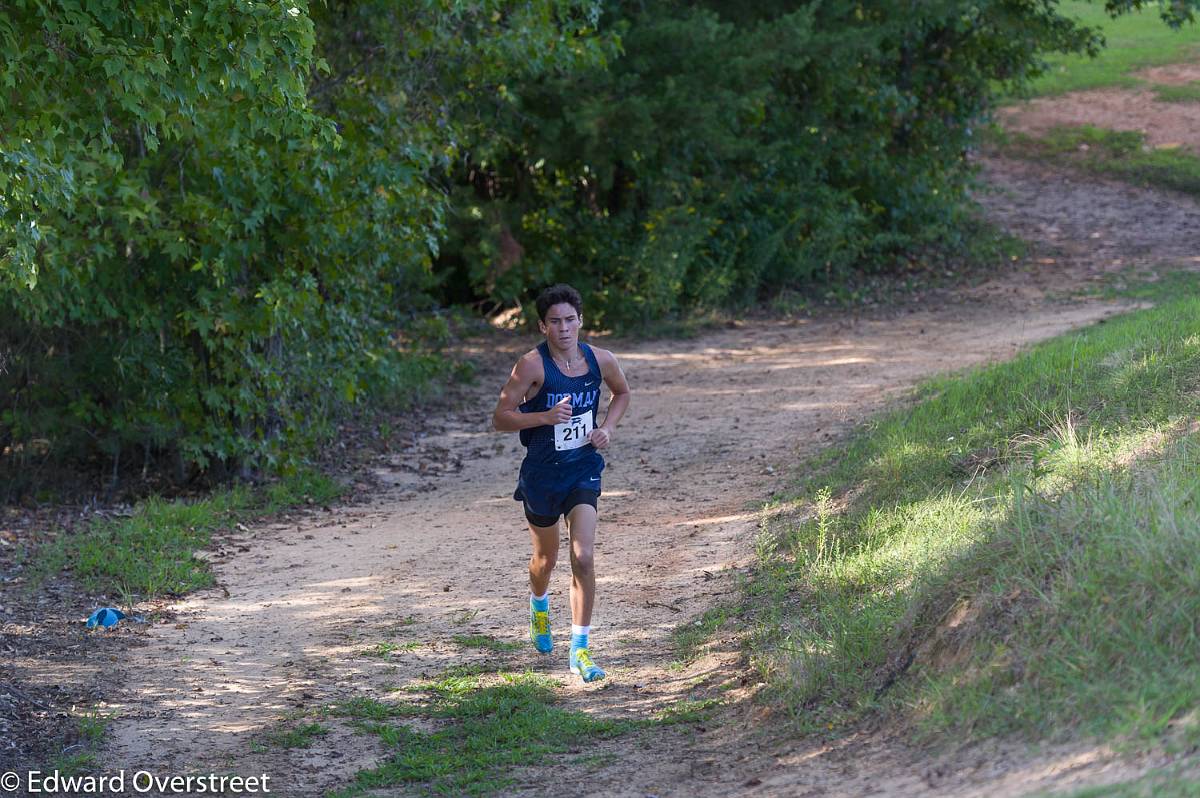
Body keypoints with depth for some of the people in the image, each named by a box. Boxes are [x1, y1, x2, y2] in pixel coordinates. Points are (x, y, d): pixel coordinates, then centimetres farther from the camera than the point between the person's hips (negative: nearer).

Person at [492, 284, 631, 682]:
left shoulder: (600, 360, -4)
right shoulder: (532, 365, -16)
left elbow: (622, 393, 18)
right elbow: (501, 417, -14)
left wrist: (608, 427, -1)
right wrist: (546, 416, -29)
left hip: (584, 470, 1)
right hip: (542, 472, -1)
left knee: (583, 558, -13)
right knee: (546, 558, 18)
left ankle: (579, 650, -8)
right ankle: (538, 605, 54)